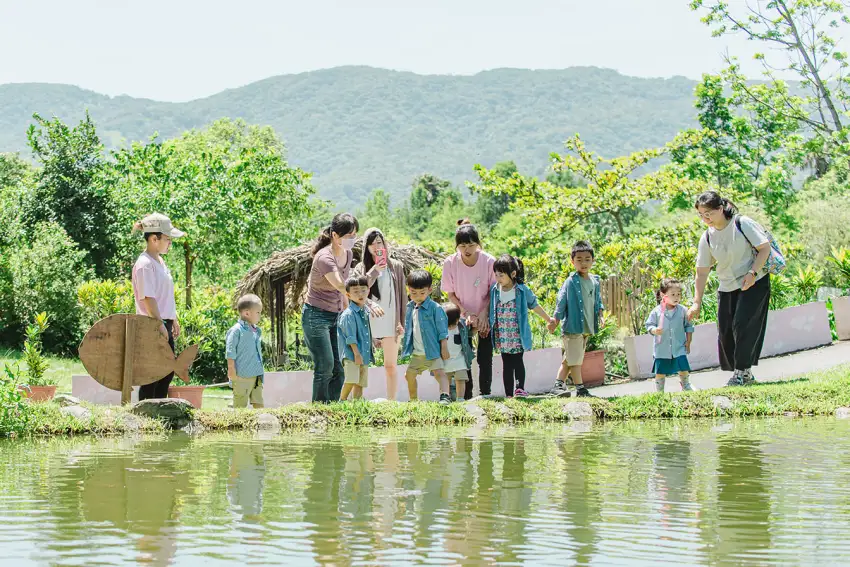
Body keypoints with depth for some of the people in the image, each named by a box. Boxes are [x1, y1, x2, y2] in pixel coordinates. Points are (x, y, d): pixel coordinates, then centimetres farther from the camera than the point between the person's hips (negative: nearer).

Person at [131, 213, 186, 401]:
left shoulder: (160, 261, 14)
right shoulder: (145, 264, -16)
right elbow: (148, 298, -21)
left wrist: (174, 320, 22)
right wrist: (160, 324, -22)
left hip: (164, 324, 10)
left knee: (167, 372, 13)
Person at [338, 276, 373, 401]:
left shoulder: (365, 312, 13)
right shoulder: (349, 314, -13)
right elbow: (350, 336, -16)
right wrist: (356, 353, -18)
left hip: (364, 355, 8)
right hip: (351, 354, -8)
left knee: (360, 383, 9)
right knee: (351, 381, -20)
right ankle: (342, 401, -8)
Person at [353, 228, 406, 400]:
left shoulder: (396, 267, 7)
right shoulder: (361, 268, 6)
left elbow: (402, 296, 7)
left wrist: (402, 322, 0)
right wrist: (374, 271, -14)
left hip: (390, 323, 0)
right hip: (368, 324, 0)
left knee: (390, 366, 5)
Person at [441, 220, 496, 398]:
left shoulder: (489, 261, -15)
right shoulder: (450, 263, -12)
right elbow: (450, 294, -4)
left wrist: (483, 313, -17)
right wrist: (466, 313, -14)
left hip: (485, 317, -1)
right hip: (463, 317, 1)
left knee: (485, 359, -4)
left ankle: (485, 395, 7)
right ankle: (466, 397, 10)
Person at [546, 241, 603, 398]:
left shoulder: (595, 281, 9)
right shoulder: (571, 282, -10)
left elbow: (598, 300, 21)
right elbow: (562, 301, -7)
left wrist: (600, 311, 4)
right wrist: (556, 319, -9)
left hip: (587, 328, 7)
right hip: (573, 326, -7)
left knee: (569, 359, 12)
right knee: (575, 359, -5)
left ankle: (558, 385, 18)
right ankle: (580, 389, -1)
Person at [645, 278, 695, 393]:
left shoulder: (683, 311, -1)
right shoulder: (656, 312, -6)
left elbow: (689, 327, 8)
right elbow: (649, 325, -1)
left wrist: (688, 341, 4)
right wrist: (655, 330, -23)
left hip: (679, 348, 1)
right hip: (662, 348, -1)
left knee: (684, 368, 0)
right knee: (660, 372, 3)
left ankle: (686, 385, 25)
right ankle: (659, 391, 17)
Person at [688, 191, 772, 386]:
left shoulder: (742, 224, -13)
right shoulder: (707, 237, 0)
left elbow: (765, 247, -11)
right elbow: (702, 272, 2)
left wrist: (752, 272, -22)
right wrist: (697, 302, -2)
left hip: (754, 283, -5)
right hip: (727, 288, 6)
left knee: (742, 325, -18)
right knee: (725, 331, 1)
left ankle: (742, 371, -11)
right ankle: (745, 374, 13)